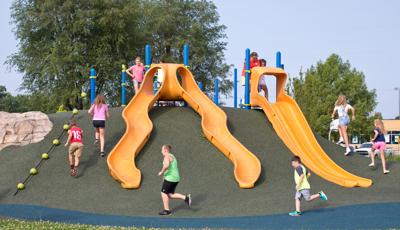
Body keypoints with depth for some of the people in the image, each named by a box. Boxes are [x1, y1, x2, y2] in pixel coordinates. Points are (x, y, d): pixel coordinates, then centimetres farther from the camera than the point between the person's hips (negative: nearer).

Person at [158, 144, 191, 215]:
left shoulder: (167, 157, -12)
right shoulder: (172, 156, 20)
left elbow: (166, 165, -32)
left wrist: (161, 172, -17)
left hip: (170, 178, -9)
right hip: (176, 178, 9)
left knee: (164, 193, 3)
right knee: (170, 195, 13)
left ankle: (167, 210, 5)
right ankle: (185, 198, -1)